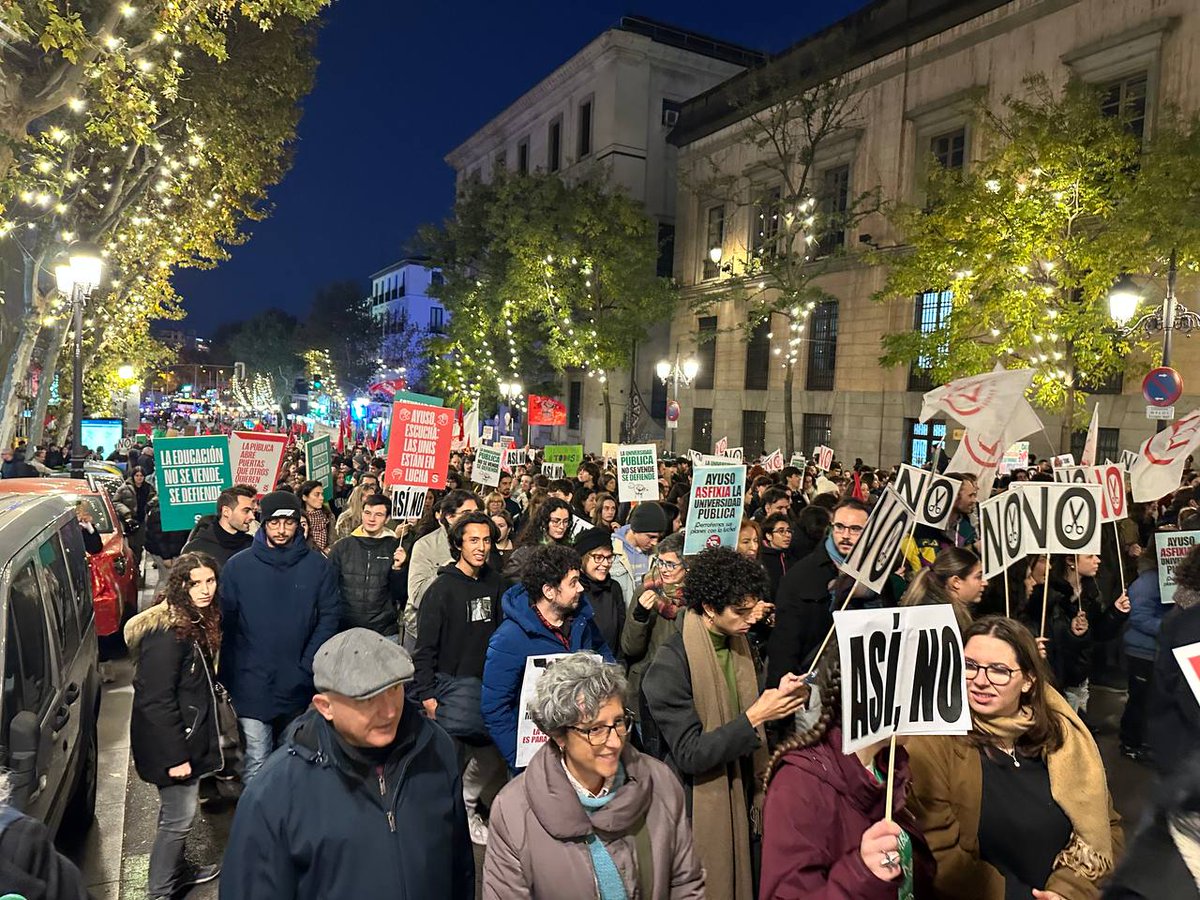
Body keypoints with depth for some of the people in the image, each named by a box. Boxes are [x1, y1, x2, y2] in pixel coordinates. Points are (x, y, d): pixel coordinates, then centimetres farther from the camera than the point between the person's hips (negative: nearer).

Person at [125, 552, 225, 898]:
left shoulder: (196, 622, 3)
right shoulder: (166, 633, -27)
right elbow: (155, 700, -26)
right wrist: (175, 755, -22)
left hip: (188, 737, 9)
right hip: (171, 744, -9)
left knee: (177, 811, 23)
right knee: (178, 818, 4)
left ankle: (176, 870, 39)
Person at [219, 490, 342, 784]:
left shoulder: (318, 566, -3)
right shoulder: (238, 566, -3)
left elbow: (329, 616, -2)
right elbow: (225, 621, -2)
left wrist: (307, 664, -8)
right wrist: (230, 675, -5)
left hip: (298, 683, 2)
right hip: (252, 683, -1)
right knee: (257, 762, -1)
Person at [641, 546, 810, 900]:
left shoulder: (738, 644, 1)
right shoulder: (670, 665, -23)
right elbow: (690, 754, -24)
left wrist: (776, 696, -7)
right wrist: (756, 716, -28)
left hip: (741, 795, 7)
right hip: (699, 807, -7)